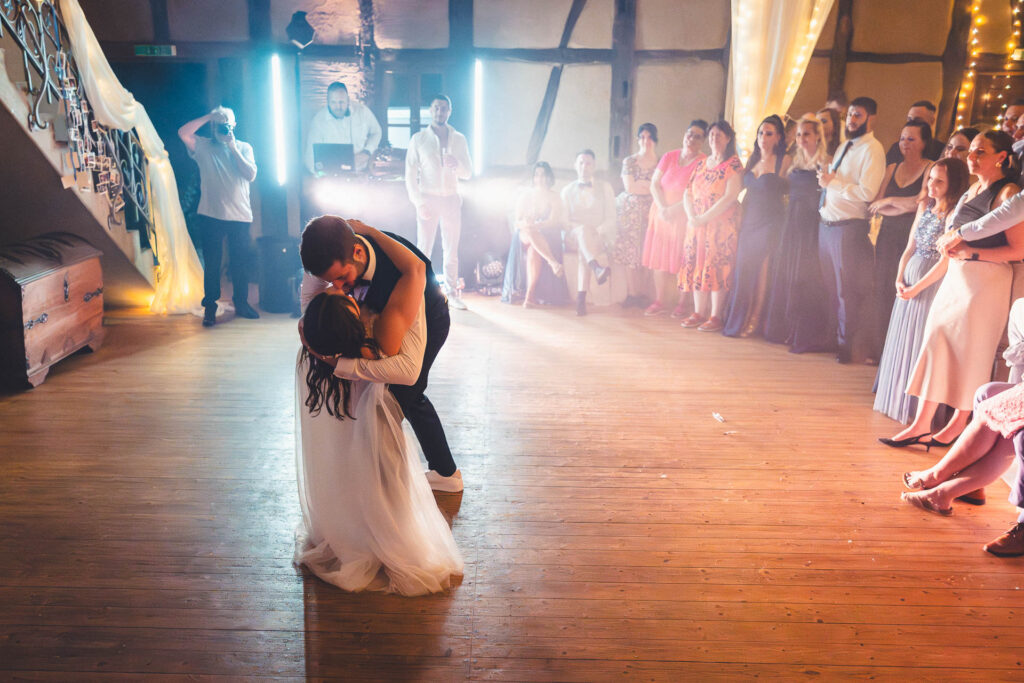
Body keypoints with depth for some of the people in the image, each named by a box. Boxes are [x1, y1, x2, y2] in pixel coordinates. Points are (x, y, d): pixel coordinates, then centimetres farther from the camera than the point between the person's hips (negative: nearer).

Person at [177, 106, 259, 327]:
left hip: (240, 216, 1)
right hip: (211, 215, -1)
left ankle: (241, 303, 21)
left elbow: (251, 175, -5)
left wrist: (233, 148, -9)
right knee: (211, 262, 3)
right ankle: (210, 308, 10)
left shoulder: (244, 148, 9)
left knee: (240, 262, 8)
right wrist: (208, 116, -8)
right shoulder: (203, 147, 5)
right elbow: (183, 133, -12)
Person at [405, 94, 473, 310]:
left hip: (451, 199, 3)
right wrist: (419, 203, -10)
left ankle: (452, 294, 9)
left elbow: (468, 173, 8)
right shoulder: (419, 139, 3)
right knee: (423, 249, -5)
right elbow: (410, 175, 0)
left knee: (451, 251, 4)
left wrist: (456, 165, -15)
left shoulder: (459, 140, 10)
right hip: (428, 199, -2)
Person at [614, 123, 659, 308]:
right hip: (631, 209, 0)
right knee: (631, 250, -9)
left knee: (645, 252, -8)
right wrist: (651, 187, -4)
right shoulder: (629, 161, 9)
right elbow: (629, 187, -3)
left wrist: (640, 183, -8)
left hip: (651, 210, 0)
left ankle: (635, 294, -4)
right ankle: (634, 294, -7)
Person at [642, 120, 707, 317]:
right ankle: (659, 302, 9)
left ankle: (682, 303, 2)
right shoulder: (669, 157, 9)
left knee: (682, 258, -4)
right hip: (661, 214, 4)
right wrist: (662, 208, -10)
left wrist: (674, 210, -16)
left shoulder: (703, 163, -4)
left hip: (684, 216, -4)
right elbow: (654, 184, 4)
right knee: (658, 257, 3)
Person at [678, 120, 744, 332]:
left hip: (722, 224, -6)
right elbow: (688, 193, 13)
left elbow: (730, 197, -13)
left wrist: (705, 218, -15)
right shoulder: (701, 164, 17)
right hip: (696, 225, 6)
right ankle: (699, 313, 10)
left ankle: (716, 317, -6)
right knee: (696, 267, 4)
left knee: (717, 268, -9)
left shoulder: (733, 164, -3)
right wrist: (691, 216, -5)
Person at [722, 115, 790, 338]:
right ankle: (738, 319, 13)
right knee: (743, 269, 4)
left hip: (770, 223, -6)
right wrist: (741, 216, 11)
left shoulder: (785, 161, -4)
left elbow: (790, 191, -4)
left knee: (761, 271, -8)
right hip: (749, 221, 6)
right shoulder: (753, 160, 14)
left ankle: (753, 321, -2)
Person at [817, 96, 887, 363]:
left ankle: (845, 344, 13)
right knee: (830, 286, 14)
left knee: (846, 291, 1)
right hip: (826, 223, 8)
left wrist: (833, 182, -14)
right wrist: (825, 179, 2)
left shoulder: (872, 149, -9)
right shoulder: (844, 146, 17)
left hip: (849, 227, -8)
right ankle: (830, 336, 25)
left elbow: (867, 192, -20)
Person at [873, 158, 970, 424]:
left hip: (933, 285, -7)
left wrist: (916, 288, -13)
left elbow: (946, 261, -18)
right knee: (901, 340, 14)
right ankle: (897, 399, 29)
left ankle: (920, 408, 12)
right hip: (909, 284, 7)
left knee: (922, 344, -1)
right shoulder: (925, 206, 8)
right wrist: (899, 279, 0)